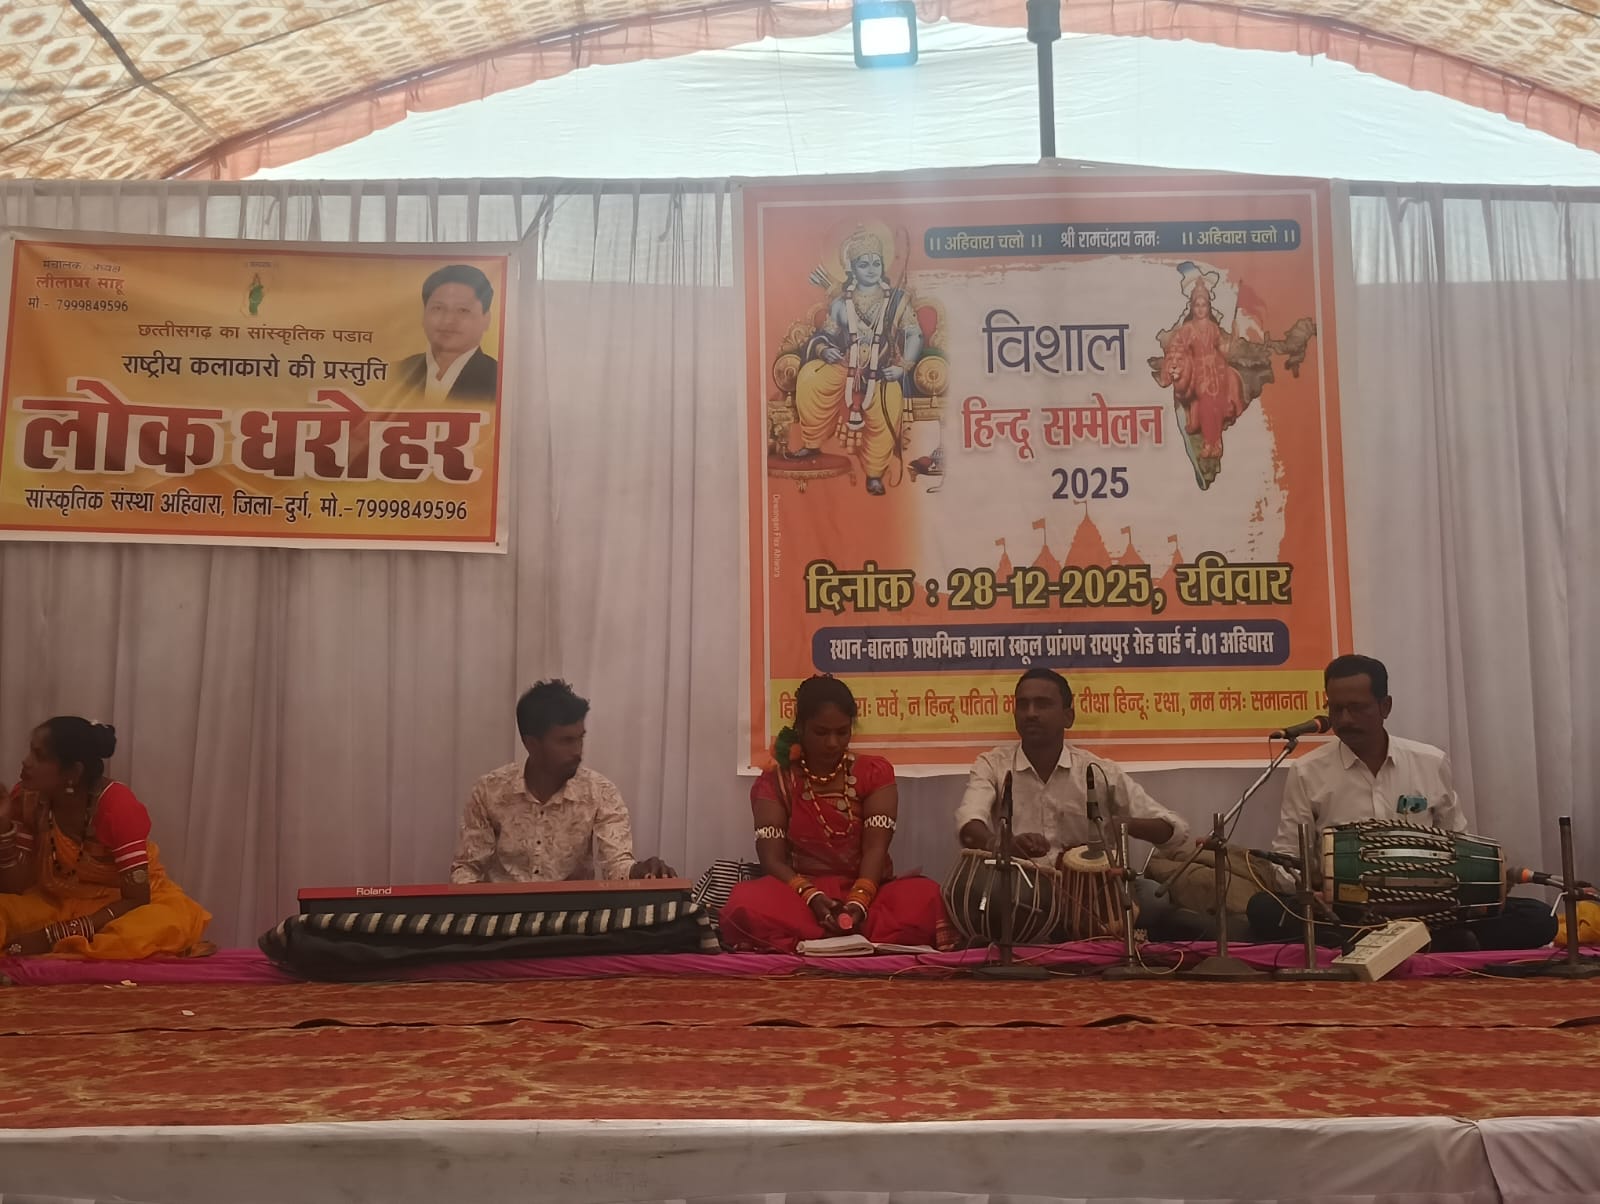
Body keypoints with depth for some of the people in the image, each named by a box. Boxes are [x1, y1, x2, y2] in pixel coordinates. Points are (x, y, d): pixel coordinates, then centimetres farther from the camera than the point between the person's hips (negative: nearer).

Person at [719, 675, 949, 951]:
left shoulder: (875, 773, 5)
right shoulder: (774, 783, 5)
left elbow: (875, 849, -7)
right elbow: (773, 859, -5)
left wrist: (858, 901, -26)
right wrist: (813, 897, -24)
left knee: (924, 897, -31)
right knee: (746, 904, -34)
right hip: (802, 894, 0)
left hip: (866, 892, 1)